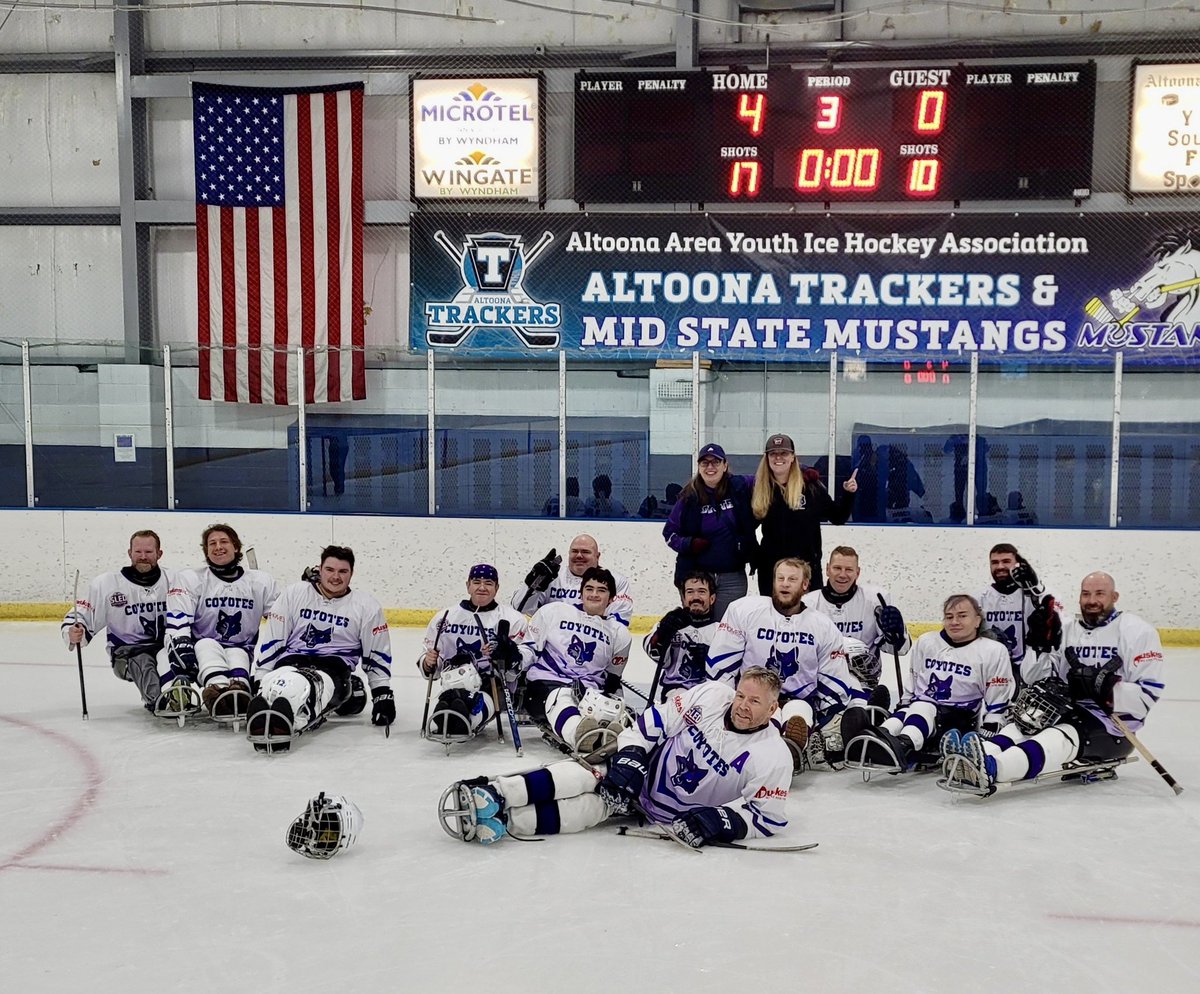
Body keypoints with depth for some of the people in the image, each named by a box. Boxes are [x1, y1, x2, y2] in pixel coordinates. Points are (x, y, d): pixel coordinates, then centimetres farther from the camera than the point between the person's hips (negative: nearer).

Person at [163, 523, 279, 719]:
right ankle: (217, 689, -64)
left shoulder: (262, 582, 9)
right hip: (202, 658, 0)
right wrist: (180, 644, -27)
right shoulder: (189, 579, 5)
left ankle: (240, 690, -65)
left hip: (244, 656, 1)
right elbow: (176, 623, -7)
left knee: (237, 653, -33)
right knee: (206, 645, -33)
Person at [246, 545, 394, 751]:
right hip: (291, 662, 9)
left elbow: (377, 654, 15)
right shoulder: (294, 593, 12)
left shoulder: (366, 605, 10)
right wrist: (259, 680, 8)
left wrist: (383, 695, 9)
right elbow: (270, 641, 14)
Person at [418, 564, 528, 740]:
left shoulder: (512, 618, 8)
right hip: (454, 684, 3)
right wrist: (428, 663, -3)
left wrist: (506, 653, -19)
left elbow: (520, 665, 1)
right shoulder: (446, 617, 15)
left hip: (495, 686, -3)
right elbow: (430, 669, 20)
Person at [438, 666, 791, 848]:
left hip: (667, 816, -3)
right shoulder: (711, 696, -11)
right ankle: (493, 793, -35)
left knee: (590, 809, -23)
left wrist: (719, 820, -30)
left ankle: (500, 820, -34)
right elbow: (654, 722, -5)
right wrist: (629, 758, -16)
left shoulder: (773, 758, -18)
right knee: (584, 777, -25)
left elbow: (767, 816, -15)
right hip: (642, 770, 3)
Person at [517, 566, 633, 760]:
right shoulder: (553, 611, 9)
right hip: (547, 682, -3)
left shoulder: (619, 633, 15)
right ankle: (582, 737, -71)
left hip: (590, 692, 3)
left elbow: (613, 678, 25)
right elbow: (529, 647, 10)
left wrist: (614, 702, 11)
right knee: (560, 701, -39)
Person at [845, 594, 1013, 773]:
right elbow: (909, 689, 22)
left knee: (923, 710, -35)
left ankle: (903, 746, -67)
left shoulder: (994, 652, 3)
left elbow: (997, 703, 2)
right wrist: (901, 712, 13)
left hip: (960, 724, -4)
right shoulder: (925, 642, 14)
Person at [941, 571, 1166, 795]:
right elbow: (1037, 679, 8)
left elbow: (1148, 694, -12)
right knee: (1023, 725, -21)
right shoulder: (1067, 629, 12)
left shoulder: (1138, 631, -6)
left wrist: (1103, 688, -25)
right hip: (1070, 711, 7)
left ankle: (991, 768, -60)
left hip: (1112, 728, -7)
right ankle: (982, 757, -51)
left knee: (1059, 738, -33)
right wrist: (1041, 646, -9)